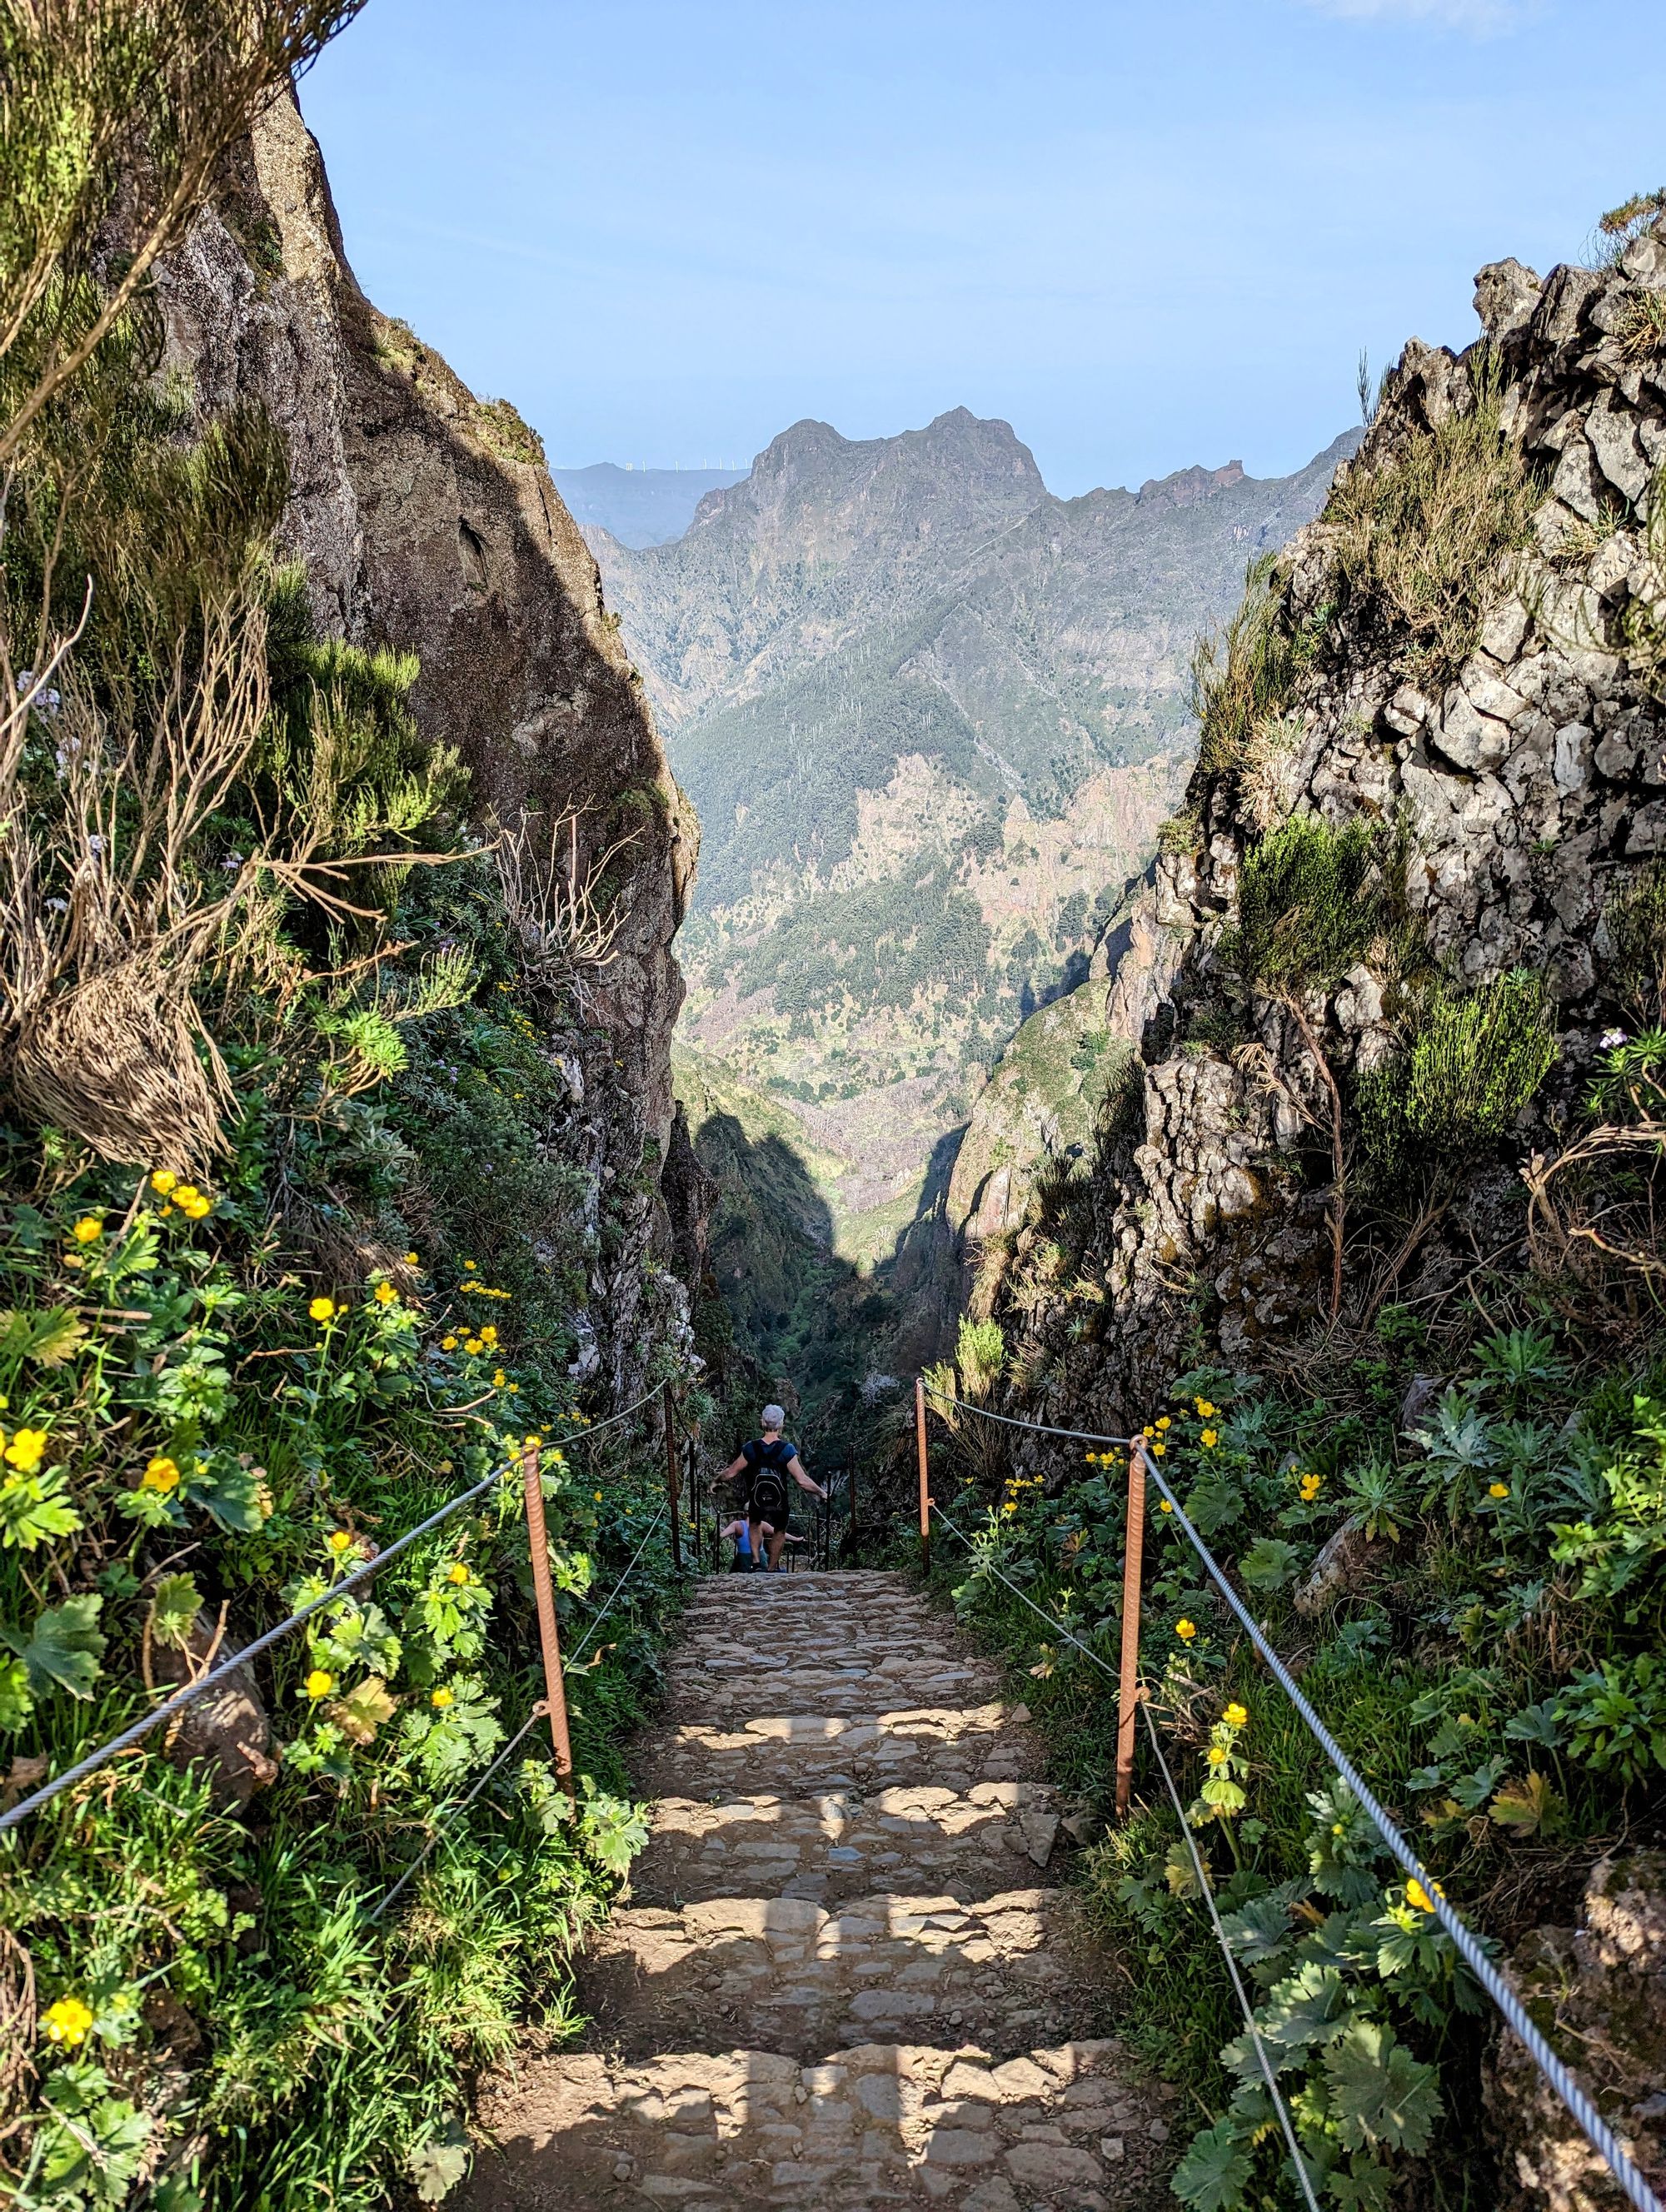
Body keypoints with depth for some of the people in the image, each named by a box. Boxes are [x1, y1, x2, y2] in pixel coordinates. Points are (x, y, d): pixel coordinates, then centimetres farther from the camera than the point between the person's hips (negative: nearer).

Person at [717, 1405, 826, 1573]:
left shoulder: (751, 1448, -13)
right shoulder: (787, 1450, -19)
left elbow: (731, 1473, -3)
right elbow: (802, 1480, -19)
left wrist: (716, 1482, 16)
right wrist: (822, 1493, -5)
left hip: (756, 1501, 2)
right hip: (780, 1503, -2)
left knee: (755, 1524, 32)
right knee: (780, 1531, 26)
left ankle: (756, 1560, 19)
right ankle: (772, 1568, 35)